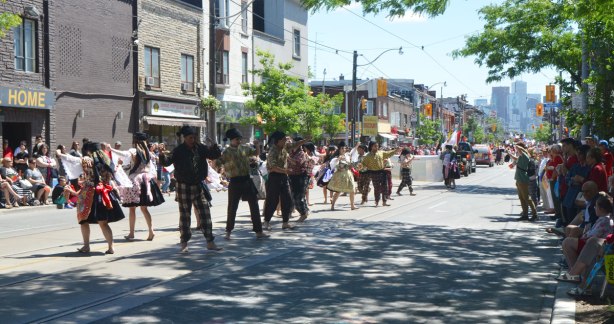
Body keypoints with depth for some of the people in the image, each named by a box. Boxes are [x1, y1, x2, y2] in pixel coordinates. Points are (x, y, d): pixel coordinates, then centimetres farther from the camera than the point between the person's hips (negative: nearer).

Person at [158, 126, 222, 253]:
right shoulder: (179, 151, -12)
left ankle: (210, 242, 13)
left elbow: (215, 155, 2)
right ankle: (184, 243, 14)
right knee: (185, 216, 5)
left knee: (205, 214, 5)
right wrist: (162, 156, -45)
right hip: (184, 187, -4)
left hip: (199, 186, 4)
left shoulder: (200, 148, 0)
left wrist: (214, 147, -19)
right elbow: (167, 161, -23)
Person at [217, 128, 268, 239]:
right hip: (235, 181, -4)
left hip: (247, 180, 4)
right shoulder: (226, 152, -7)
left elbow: (257, 153, 20)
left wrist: (257, 145, 3)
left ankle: (258, 231, 8)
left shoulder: (244, 148, 7)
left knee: (254, 206, 3)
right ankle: (228, 231, 21)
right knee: (232, 207, 5)